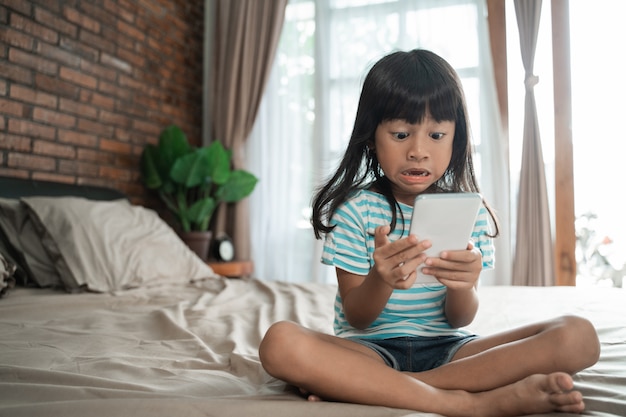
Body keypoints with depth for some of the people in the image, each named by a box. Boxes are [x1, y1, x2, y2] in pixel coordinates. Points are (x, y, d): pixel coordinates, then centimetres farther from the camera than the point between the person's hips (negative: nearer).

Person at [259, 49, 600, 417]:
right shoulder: (354, 208, -5)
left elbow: (460, 320, 0)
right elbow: (356, 318, -6)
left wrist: (463, 285, -24)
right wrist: (380, 280, -28)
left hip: (447, 347, 3)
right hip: (373, 348, -2)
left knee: (578, 336, -19)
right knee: (280, 343, -32)